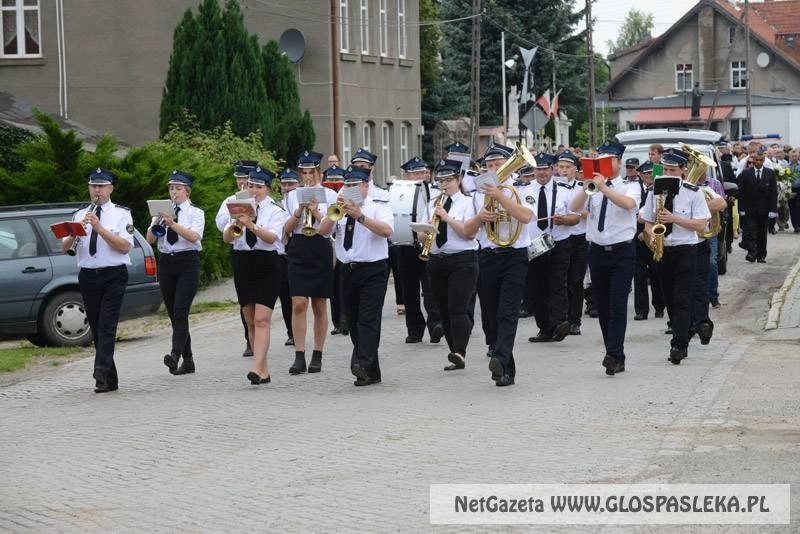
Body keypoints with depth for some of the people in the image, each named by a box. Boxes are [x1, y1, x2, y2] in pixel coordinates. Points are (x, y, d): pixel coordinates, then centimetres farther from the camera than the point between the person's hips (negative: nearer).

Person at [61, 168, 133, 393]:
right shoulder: (79, 215, 12)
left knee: (107, 326, -16)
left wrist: (99, 228, -17)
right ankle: (110, 380, 11)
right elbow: (64, 247, 5)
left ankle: (102, 373, -25)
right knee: (96, 328, 5)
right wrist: (75, 233, -16)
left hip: (113, 276, -4)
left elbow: (125, 246, -11)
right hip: (88, 276, 4)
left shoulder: (121, 214, 2)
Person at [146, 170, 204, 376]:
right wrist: (157, 222, -14)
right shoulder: (162, 211, 12)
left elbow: (194, 236, -16)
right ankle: (187, 360, 12)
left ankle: (176, 355, -28)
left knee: (180, 311, -18)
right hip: (166, 262, 5)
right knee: (173, 313, 5)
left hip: (187, 262, -5)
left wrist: (173, 224, -25)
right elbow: (150, 239, 4)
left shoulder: (195, 212, 1)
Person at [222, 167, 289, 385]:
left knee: (261, 320, -15)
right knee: (250, 322, 8)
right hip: (244, 266, 5)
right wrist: (234, 225, -21)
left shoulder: (275, 211, -2)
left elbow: (272, 237, -18)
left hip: (267, 266, -5)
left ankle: (257, 369, -22)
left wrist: (251, 226, -32)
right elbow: (226, 238, 0)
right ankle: (263, 370, 15)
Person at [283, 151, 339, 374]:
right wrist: (299, 211, -12)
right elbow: (287, 229, 3)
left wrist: (316, 212, -18)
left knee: (320, 305, 5)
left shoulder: (329, 194, 5)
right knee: (298, 304, -9)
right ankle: (299, 356, -9)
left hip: (321, 250, -1)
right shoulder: (293, 196, 9)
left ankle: (317, 356, 11)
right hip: (298, 251, 1)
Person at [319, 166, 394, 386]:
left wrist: (360, 217, -25)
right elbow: (323, 230, 0)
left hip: (373, 271, -5)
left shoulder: (379, 207, 1)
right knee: (354, 323, 7)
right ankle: (371, 373, 14)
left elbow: (387, 230, -18)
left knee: (368, 320, -16)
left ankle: (362, 364, -30)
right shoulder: (340, 209, 14)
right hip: (348, 271, 5)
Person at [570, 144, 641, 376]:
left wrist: (604, 188, -30)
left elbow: (629, 204, -21)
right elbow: (574, 207, -7)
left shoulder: (630, 187, 1)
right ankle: (616, 357, 16)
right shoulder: (591, 187, 8)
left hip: (622, 252, -4)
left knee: (618, 304, -14)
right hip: (597, 251, 4)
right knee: (602, 305, 7)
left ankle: (614, 355, -19)